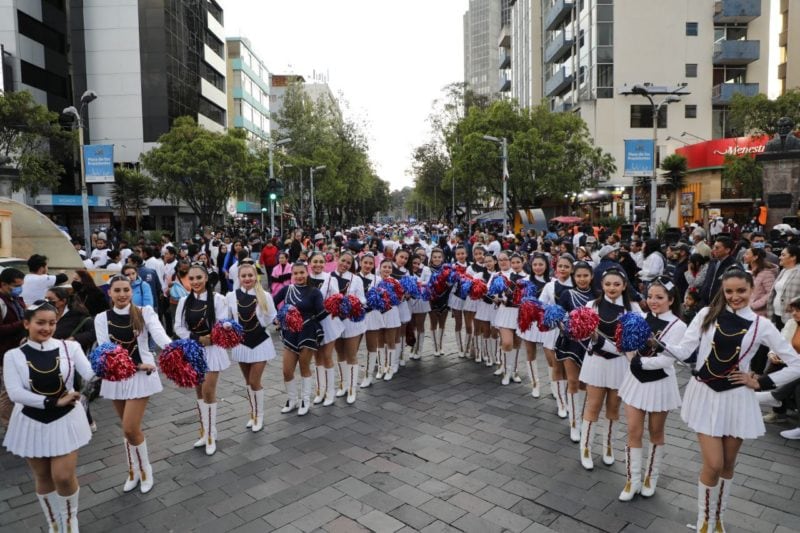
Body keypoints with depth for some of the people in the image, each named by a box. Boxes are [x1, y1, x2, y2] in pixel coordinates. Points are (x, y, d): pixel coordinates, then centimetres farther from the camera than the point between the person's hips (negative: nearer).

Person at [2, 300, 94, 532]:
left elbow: (91, 375, -18)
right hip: (32, 423, 1)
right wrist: (54, 401, -23)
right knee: (43, 477, 16)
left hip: (65, 420, -1)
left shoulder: (69, 347, -9)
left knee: (64, 476, -1)